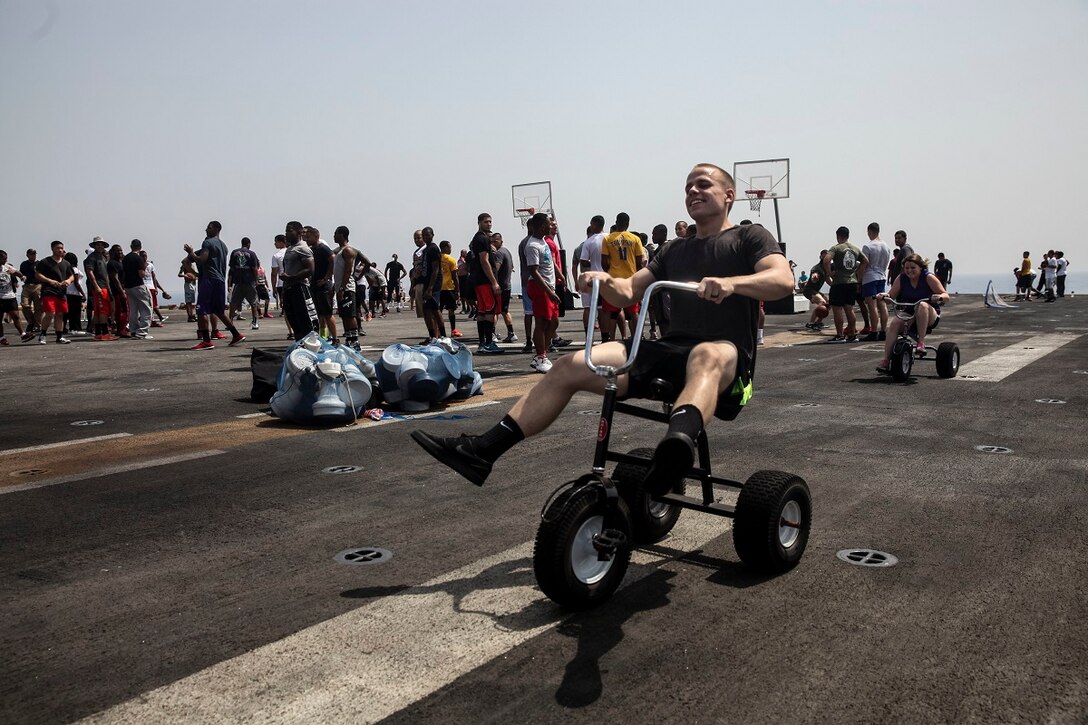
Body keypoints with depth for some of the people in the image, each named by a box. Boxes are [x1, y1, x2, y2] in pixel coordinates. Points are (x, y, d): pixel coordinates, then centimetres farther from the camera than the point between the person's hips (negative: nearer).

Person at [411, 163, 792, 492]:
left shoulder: (749, 237, 8)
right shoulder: (675, 249, 26)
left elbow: (783, 279, -12)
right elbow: (627, 293, 18)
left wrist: (731, 282, -32)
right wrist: (604, 281, -7)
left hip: (726, 352, -5)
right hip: (670, 350, 6)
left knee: (707, 356, -44)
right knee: (569, 366, -11)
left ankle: (679, 441, -75)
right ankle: (481, 451, -15)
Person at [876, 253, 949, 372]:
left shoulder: (928, 278, -8)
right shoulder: (901, 278, 2)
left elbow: (945, 295, -10)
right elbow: (892, 295, 4)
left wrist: (940, 297, -34)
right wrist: (884, 295, -20)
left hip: (930, 315, -3)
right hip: (907, 314, 3)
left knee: (922, 305, -36)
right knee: (894, 323, -26)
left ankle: (921, 342, -32)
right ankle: (886, 360, -29)